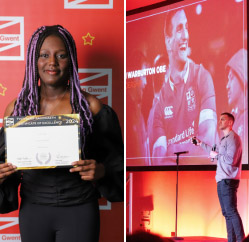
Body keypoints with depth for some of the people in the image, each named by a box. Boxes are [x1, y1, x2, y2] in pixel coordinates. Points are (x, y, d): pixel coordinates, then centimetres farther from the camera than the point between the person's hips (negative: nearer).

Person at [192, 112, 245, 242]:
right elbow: (215, 151, 35)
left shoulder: (233, 138, -12)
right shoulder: (224, 139, 19)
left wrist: (216, 155, -10)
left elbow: (231, 159, -22)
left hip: (228, 181, -10)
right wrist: (201, 144, 37)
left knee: (231, 211, -15)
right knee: (227, 213, 10)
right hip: (221, 181, 10)